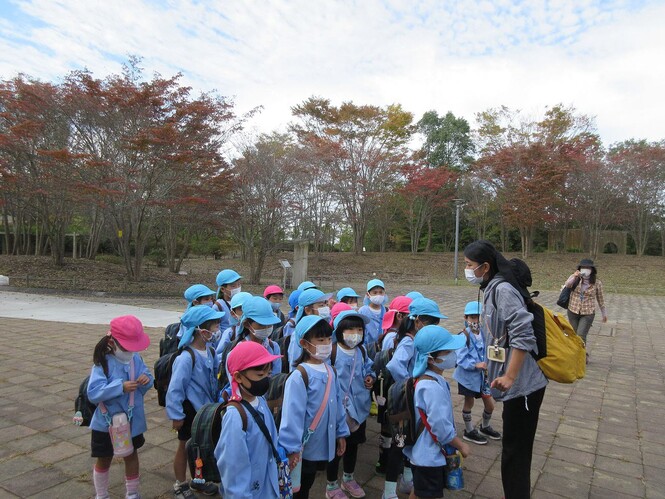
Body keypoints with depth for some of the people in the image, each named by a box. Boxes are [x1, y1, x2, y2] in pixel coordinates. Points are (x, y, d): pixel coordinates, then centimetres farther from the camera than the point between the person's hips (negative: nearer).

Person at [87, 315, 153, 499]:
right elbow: (93, 393, -29)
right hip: (107, 422, -4)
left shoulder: (136, 359, -8)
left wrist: (147, 379, -25)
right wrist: (121, 387, -38)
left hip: (133, 420, 4)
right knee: (104, 460, 17)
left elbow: (148, 378, -1)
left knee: (131, 455, 21)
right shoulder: (102, 363, -22)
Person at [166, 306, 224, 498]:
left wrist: (216, 401, 5)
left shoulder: (210, 351, -5)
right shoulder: (186, 357, -28)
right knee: (185, 446, 15)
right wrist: (176, 415, -18)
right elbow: (175, 388, -23)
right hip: (190, 410, -7)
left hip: (207, 407, 7)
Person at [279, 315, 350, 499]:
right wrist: (291, 447, -23)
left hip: (323, 444, 6)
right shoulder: (299, 376, -23)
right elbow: (292, 414, -23)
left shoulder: (330, 371, 2)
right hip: (306, 447, -6)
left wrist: (341, 433, 13)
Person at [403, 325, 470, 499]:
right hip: (430, 457, -9)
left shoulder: (428, 379, 2)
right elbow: (440, 426, -29)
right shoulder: (432, 387, -30)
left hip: (424, 453, 9)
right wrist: (461, 446, -13)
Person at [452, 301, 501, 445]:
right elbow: (461, 359, -20)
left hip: (482, 375, 5)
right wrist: (476, 365, -29)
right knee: (469, 403, 14)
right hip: (468, 375, -5)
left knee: (490, 405, 14)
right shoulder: (464, 336, -21)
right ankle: (469, 431, 36)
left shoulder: (484, 333, -6)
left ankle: (484, 427, 43)